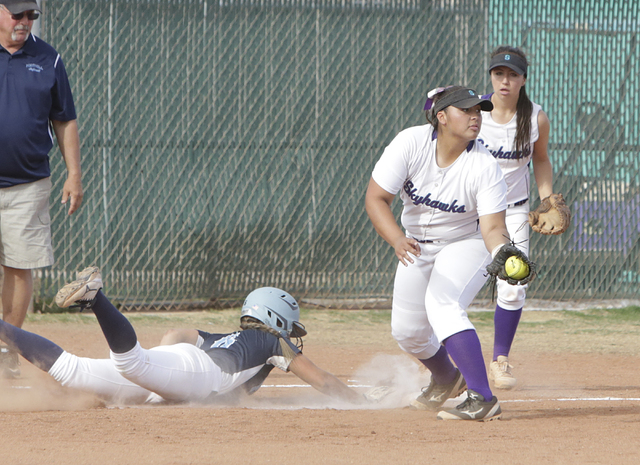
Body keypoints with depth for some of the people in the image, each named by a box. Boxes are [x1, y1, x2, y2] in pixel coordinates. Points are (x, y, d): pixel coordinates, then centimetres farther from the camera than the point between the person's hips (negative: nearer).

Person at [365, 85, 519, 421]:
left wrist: (502, 252, -54)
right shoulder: (410, 143, -23)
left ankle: (482, 398, -34)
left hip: (466, 243, -4)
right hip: (417, 246, 4)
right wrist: (398, 240, -42)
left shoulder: (484, 167, -27)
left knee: (441, 305, -31)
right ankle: (446, 378, 43)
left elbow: (492, 227, -30)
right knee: (406, 331, 9)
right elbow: (375, 197, -24)